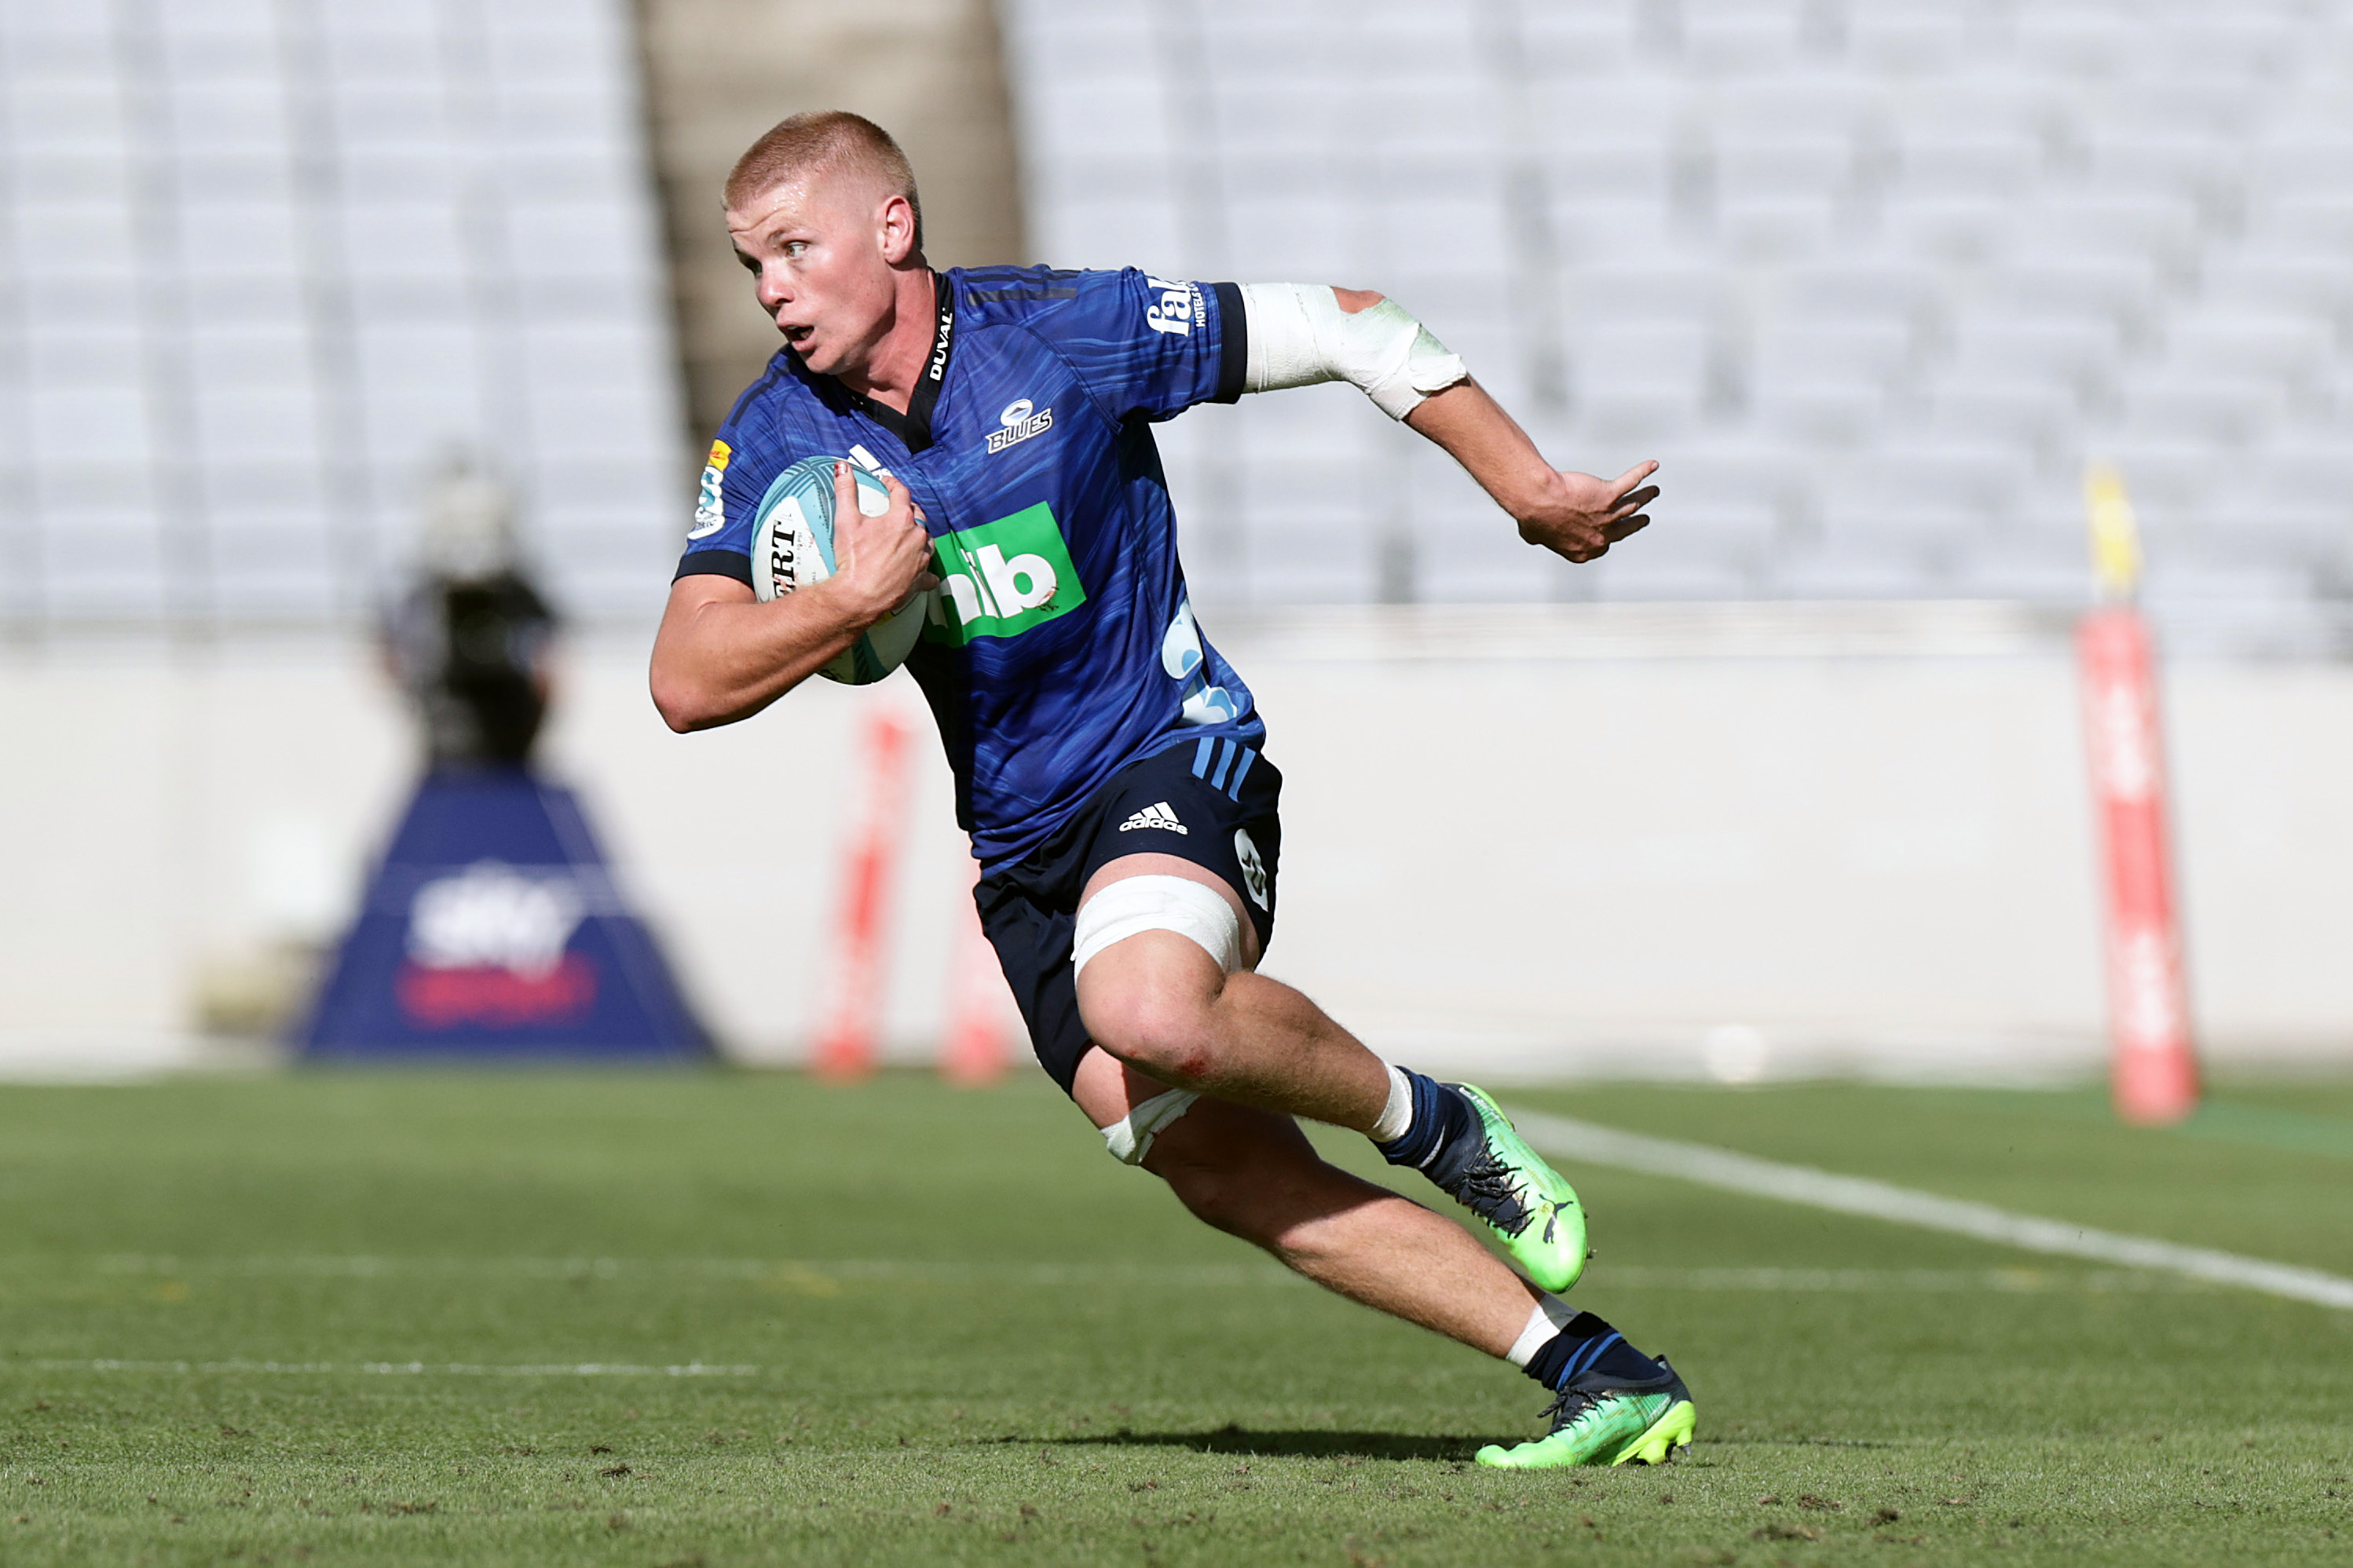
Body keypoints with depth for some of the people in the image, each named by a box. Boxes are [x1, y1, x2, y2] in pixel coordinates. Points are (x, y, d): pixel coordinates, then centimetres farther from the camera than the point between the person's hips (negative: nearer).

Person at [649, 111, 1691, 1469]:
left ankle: (1433, 1125, -8)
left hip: (1172, 758, -5)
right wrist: (852, 603, -25)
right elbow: (686, 683, -9)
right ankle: (1605, 1377, 1)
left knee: (1151, 1013, -37)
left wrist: (1531, 487, -3)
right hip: (1023, 844, 5)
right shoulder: (777, 441, -2)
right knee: (1234, 1180, -4)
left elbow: (1346, 329, -4)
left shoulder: (1065, 333, -13)